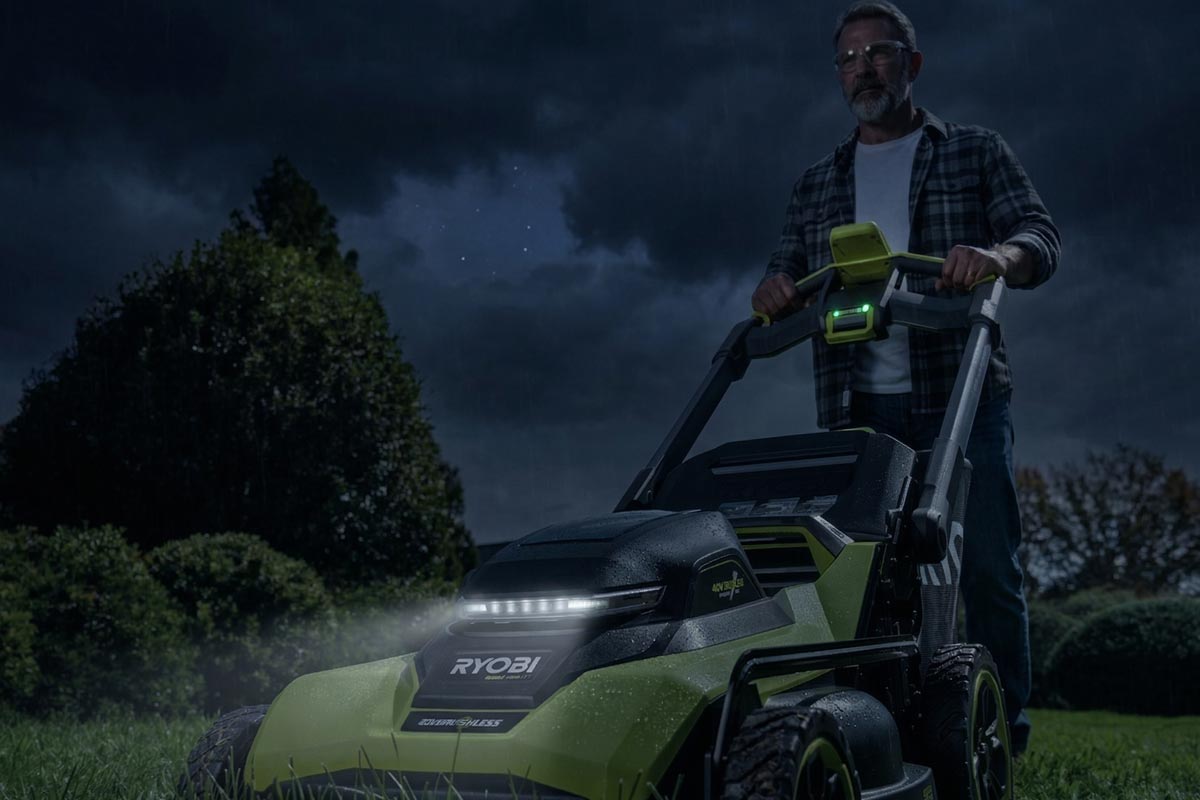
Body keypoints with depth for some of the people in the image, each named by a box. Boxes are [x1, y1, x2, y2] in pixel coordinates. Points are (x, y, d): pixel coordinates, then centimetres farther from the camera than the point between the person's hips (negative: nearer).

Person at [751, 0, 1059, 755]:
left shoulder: (975, 152, 11)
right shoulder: (817, 183, 20)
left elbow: (1042, 236, 1)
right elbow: (792, 276, 16)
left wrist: (998, 254, -23)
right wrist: (777, 289, -10)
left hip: (960, 394, -3)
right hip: (859, 408, 3)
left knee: (986, 564, -5)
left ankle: (1003, 723, 5)